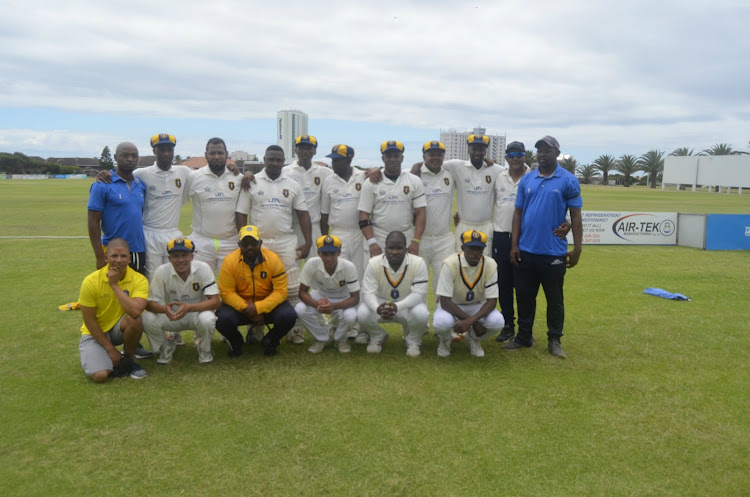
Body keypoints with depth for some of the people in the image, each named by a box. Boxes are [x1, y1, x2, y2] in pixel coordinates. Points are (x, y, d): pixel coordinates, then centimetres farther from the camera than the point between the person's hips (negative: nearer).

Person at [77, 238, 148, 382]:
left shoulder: (139, 280, -19)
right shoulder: (91, 281, -19)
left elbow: (136, 312, -37)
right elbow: (89, 321, -13)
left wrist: (114, 285, -32)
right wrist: (110, 349, -14)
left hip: (120, 328, 2)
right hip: (95, 332, -2)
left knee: (134, 319, -34)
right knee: (100, 375, -25)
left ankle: (127, 360, -6)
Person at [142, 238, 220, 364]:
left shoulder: (203, 269, -19)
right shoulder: (161, 272, -16)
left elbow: (215, 301, -23)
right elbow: (149, 303, -15)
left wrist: (188, 307, -40)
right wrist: (164, 309, -40)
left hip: (197, 313, -1)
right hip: (171, 316, 2)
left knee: (207, 319, -35)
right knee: (148, 319, -26)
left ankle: (204, 349, -1)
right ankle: (166, 347, 5)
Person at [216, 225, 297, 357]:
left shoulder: (273, 259, -14)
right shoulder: (230, 261, -14)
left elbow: (281, 291, -16)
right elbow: (226, 293, -13)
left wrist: (258, 308, -27)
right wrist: (246, 309, -26)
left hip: (267, 304, 0)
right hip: (239, 305, 0)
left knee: (288, 316, -28)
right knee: (222, 319, -30)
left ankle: (271, 341, 8)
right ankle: (236, 342, 8)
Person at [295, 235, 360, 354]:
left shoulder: (349, 267, -29)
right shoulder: (311, 264, -26)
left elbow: (355, 298, -24)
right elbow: (302, 292, -19)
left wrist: (333, 306, -43)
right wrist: (316, 304, -42)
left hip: (342, 300, -1)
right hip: (319, 296, 2)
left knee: (350, 316, -34)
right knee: (299, 309, -28)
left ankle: (340, 339, 3)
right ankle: (321, 338, 0)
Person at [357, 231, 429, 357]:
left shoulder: (418, 263, -18)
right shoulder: (374, 263, -15)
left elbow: (419, 294, -21)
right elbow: (368, 293, -16)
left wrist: (397, 306, -38)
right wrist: (377, 308, -40)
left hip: (408, 305, -1)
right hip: (381, 304, 1)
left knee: (421, 314, -34)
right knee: (362, 313, -28)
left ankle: (413, 340, 3)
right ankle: (378, 337, 8)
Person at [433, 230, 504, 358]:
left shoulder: (490, 265, -18)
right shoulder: (450, 264, -26)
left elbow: (492, 301, -17)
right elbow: (445, 301, -26)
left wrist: (470, 320, -34)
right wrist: (475, 322, -29)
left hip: (477, 306, 2)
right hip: (452, 306, -2)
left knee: (497, 321, -28)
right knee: (441, 322, -35)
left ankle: (474, 339, 8)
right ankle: (445, 340, 5)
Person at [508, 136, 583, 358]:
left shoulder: (569, 181, -3)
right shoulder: (526, 180, 6)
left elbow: (575, 216, -2)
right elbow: (518, 213, 8)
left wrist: (577, 249, -7)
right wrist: (514, 245, 2)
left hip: (554, 252, -3)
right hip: (525, 251, 3)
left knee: (554, 299, 8)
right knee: (524, 296, 12)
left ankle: (554, 340, 22)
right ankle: (524, 336, 26)